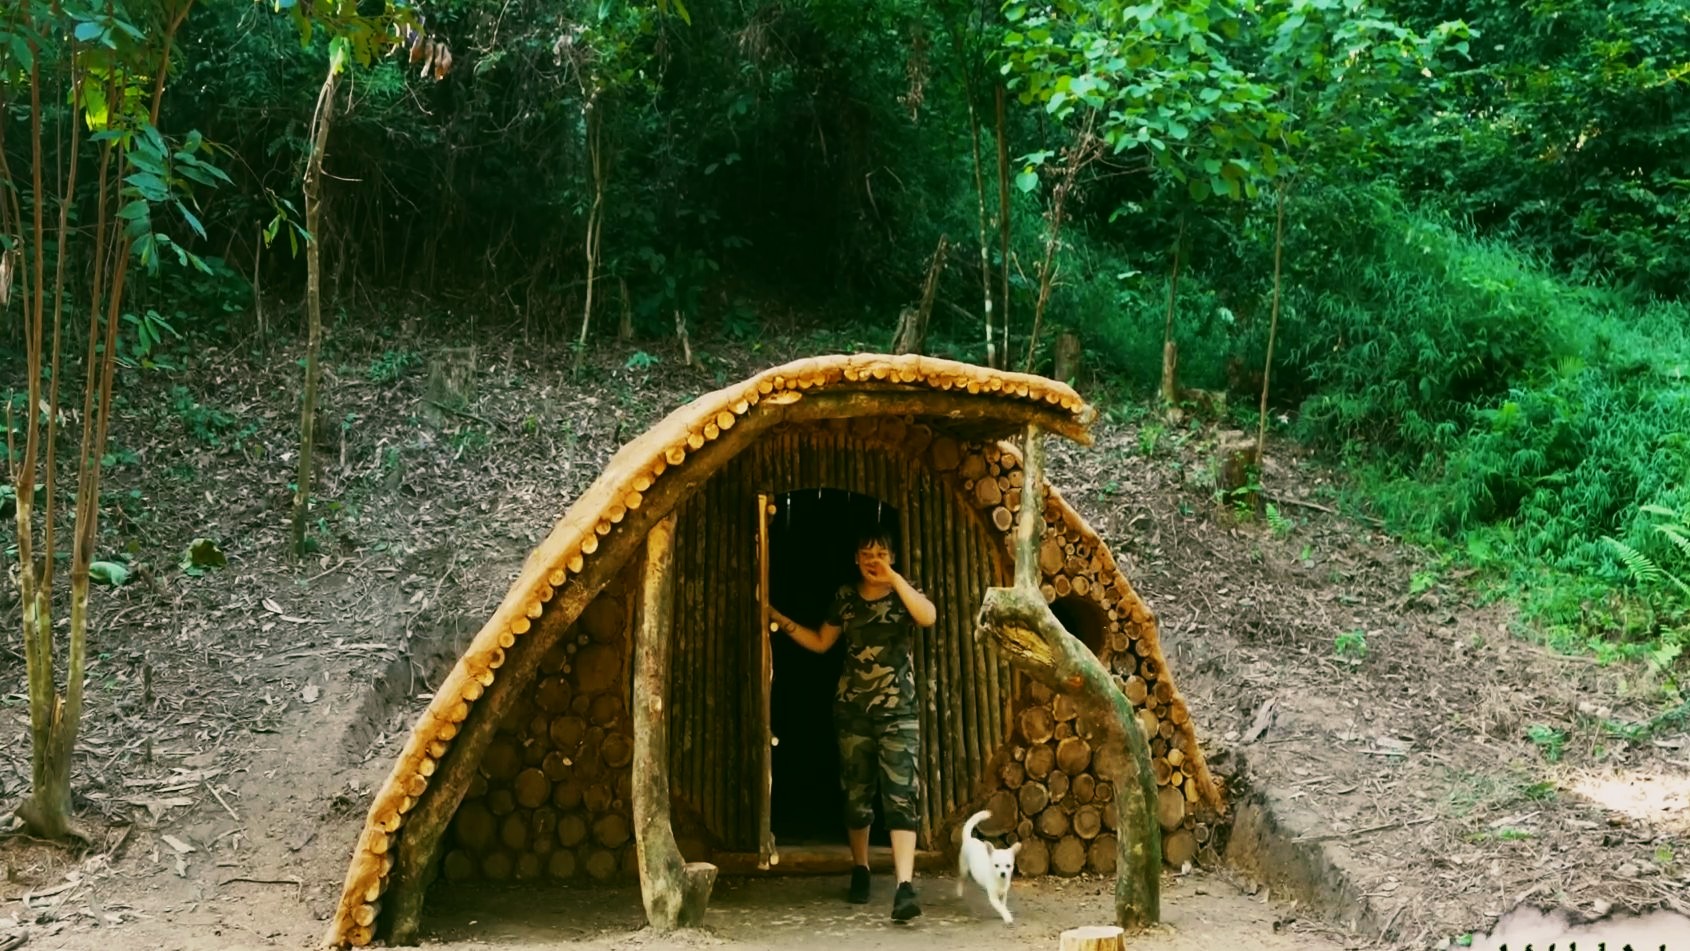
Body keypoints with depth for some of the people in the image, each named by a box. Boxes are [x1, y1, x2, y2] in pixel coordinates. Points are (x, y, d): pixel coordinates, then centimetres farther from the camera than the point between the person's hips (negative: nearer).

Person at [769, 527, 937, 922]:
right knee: (857, 796, 11)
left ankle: (905, 886, -21)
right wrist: (778, 618, 11)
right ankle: (860, 871, 30)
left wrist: (894, 578, -23)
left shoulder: (903, 594, -1)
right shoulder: (845, 598, 8)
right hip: (853, 711, 3)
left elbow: (929, 617, -23)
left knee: (901, 797, -13)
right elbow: (820, 643, 17)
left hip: (898, 712, -3)